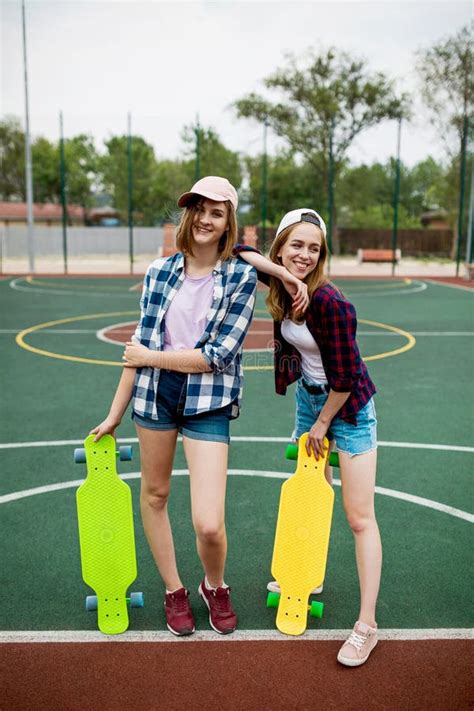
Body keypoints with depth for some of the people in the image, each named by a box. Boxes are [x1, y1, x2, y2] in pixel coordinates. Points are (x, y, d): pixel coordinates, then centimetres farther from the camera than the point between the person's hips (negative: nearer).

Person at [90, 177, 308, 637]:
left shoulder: (241, 277, -6)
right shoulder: (159, 272, 3)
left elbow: (219, 354, -13)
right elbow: (139, 345, 5)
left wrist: (150, 357, -8)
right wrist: (114, 416, 6)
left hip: (209, 401, -3)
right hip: (155, 393, 4)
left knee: (209, 525, -8)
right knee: (154, 494, 15)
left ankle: (215, 586, 27)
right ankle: (174, 590, 39)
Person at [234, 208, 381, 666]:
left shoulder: (330, 302, -28)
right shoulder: (283, 285, -9)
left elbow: (345, 375, -23)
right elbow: (240, 252, -9)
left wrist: (321, 425, -10)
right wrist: (283, 273, -23)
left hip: (347, 406, -7)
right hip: (309, 396, 7)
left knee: (359, 518, -2)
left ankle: (366, 625, 7)